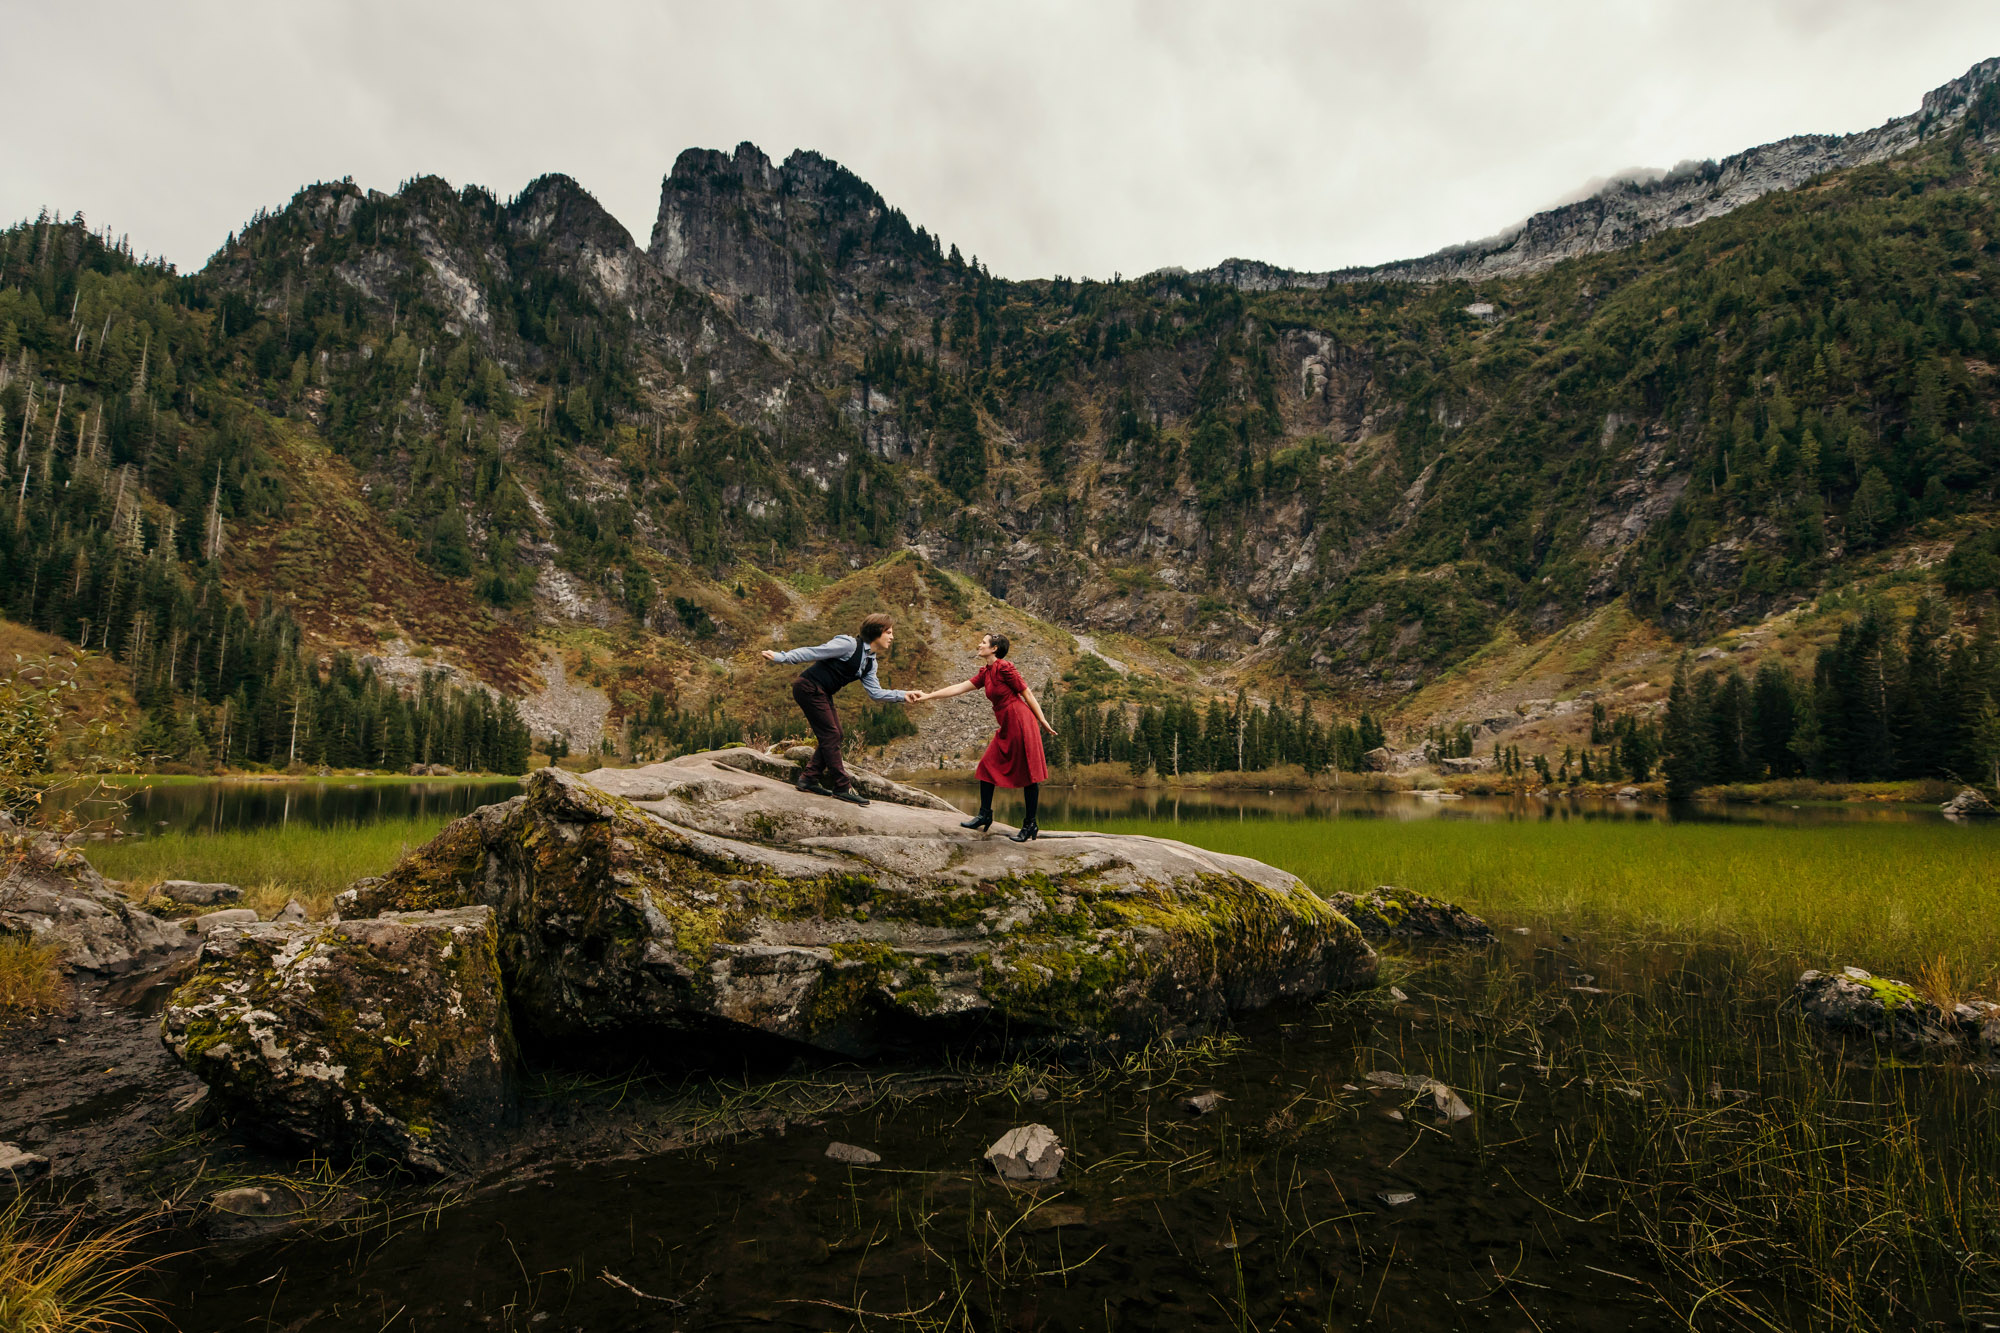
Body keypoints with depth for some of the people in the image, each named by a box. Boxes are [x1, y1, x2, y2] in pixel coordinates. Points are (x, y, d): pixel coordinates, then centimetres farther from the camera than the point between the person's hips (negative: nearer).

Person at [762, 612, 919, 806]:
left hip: (823, 694, 10)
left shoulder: (870, 661, 10)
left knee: (833, 736, 6)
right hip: (809, 688, -10)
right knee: (831, 735, -10)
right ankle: (842, 787, -5)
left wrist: (903, 696, -5)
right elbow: (813, 653, -17)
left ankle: (808, 778, 12)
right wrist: (780, 657, -21)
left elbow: (875, 692, 7)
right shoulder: (849, 644, -17)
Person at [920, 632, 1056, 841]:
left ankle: (1030, 824, 5)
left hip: (1020, 722, -9)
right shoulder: (985, 673, 13)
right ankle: (985, 814, 23)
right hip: (1005, 726, 9)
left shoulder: (1004, 667, -12)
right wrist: (928, 696, 12)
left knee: (1027, 773, -2)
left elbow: (1027, 694, -9)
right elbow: (959, 688, 14)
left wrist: (1043, 722, -8)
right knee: (988, 766, 11)